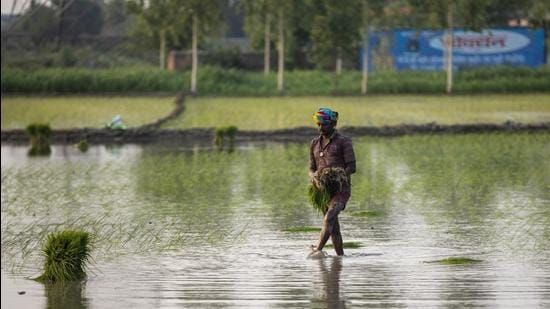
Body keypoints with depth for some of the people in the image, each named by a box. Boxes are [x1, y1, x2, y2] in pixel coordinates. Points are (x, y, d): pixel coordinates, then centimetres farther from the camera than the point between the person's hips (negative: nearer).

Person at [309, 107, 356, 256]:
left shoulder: (343, 142, -2)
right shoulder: (315, 143, 15)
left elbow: (351, 167, -7)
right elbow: (312, 168, 17)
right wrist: (313, 175, -8)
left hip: (341, 188, -6)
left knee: (329, 218, -26)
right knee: (334, 227, 6)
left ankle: (317, 249, -39)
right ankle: (340, 255, 12)